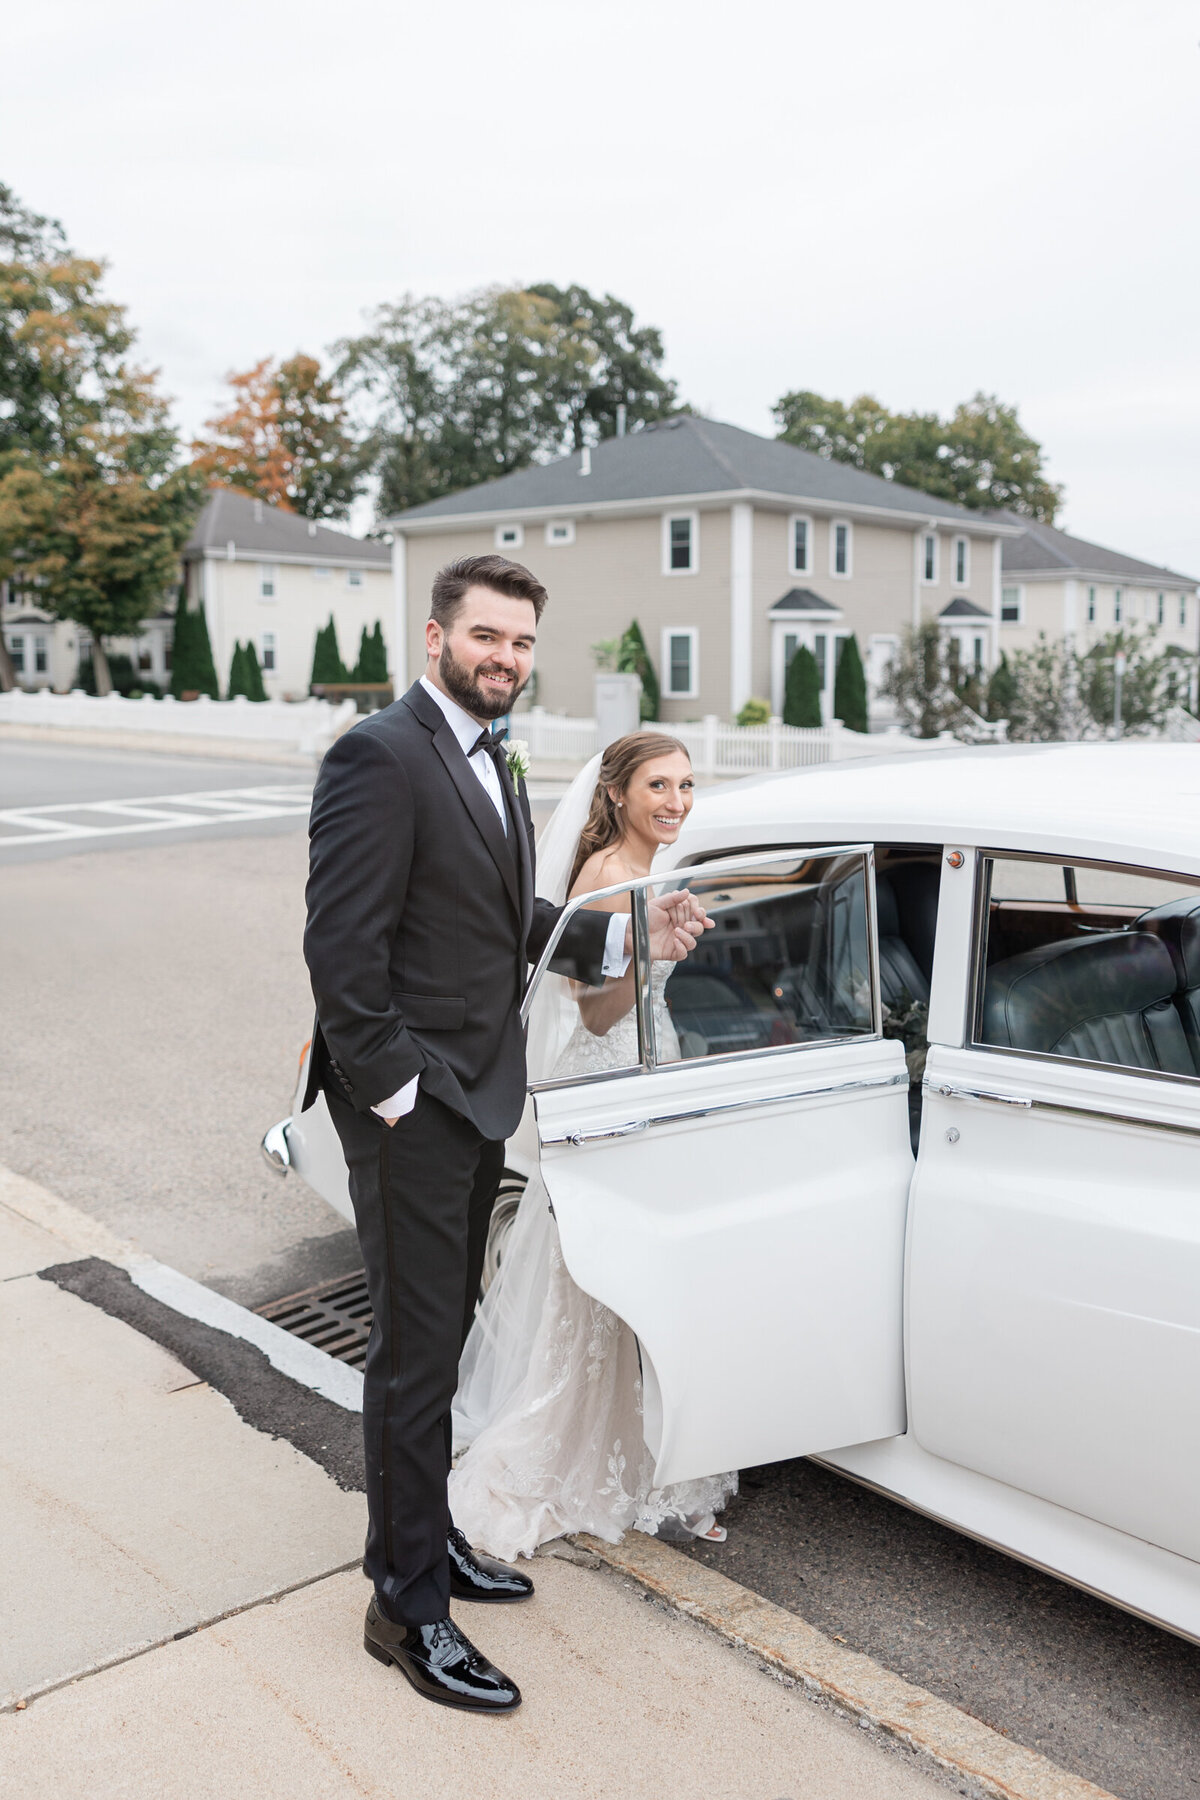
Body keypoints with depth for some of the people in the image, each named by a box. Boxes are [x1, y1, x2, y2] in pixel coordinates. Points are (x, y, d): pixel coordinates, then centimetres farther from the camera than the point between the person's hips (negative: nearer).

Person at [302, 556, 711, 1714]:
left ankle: (429, 1538, 37)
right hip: (410, 1106, -9)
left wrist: (622, 940, 4)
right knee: (415, 1352, 2)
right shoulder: (380, 757, -17)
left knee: (443, 1335, 20)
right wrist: (394, 1090, -19)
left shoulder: (488, 761, 13)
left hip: (476, 1098, 9)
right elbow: (341, 946, -20)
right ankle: (408, 1607, 17)